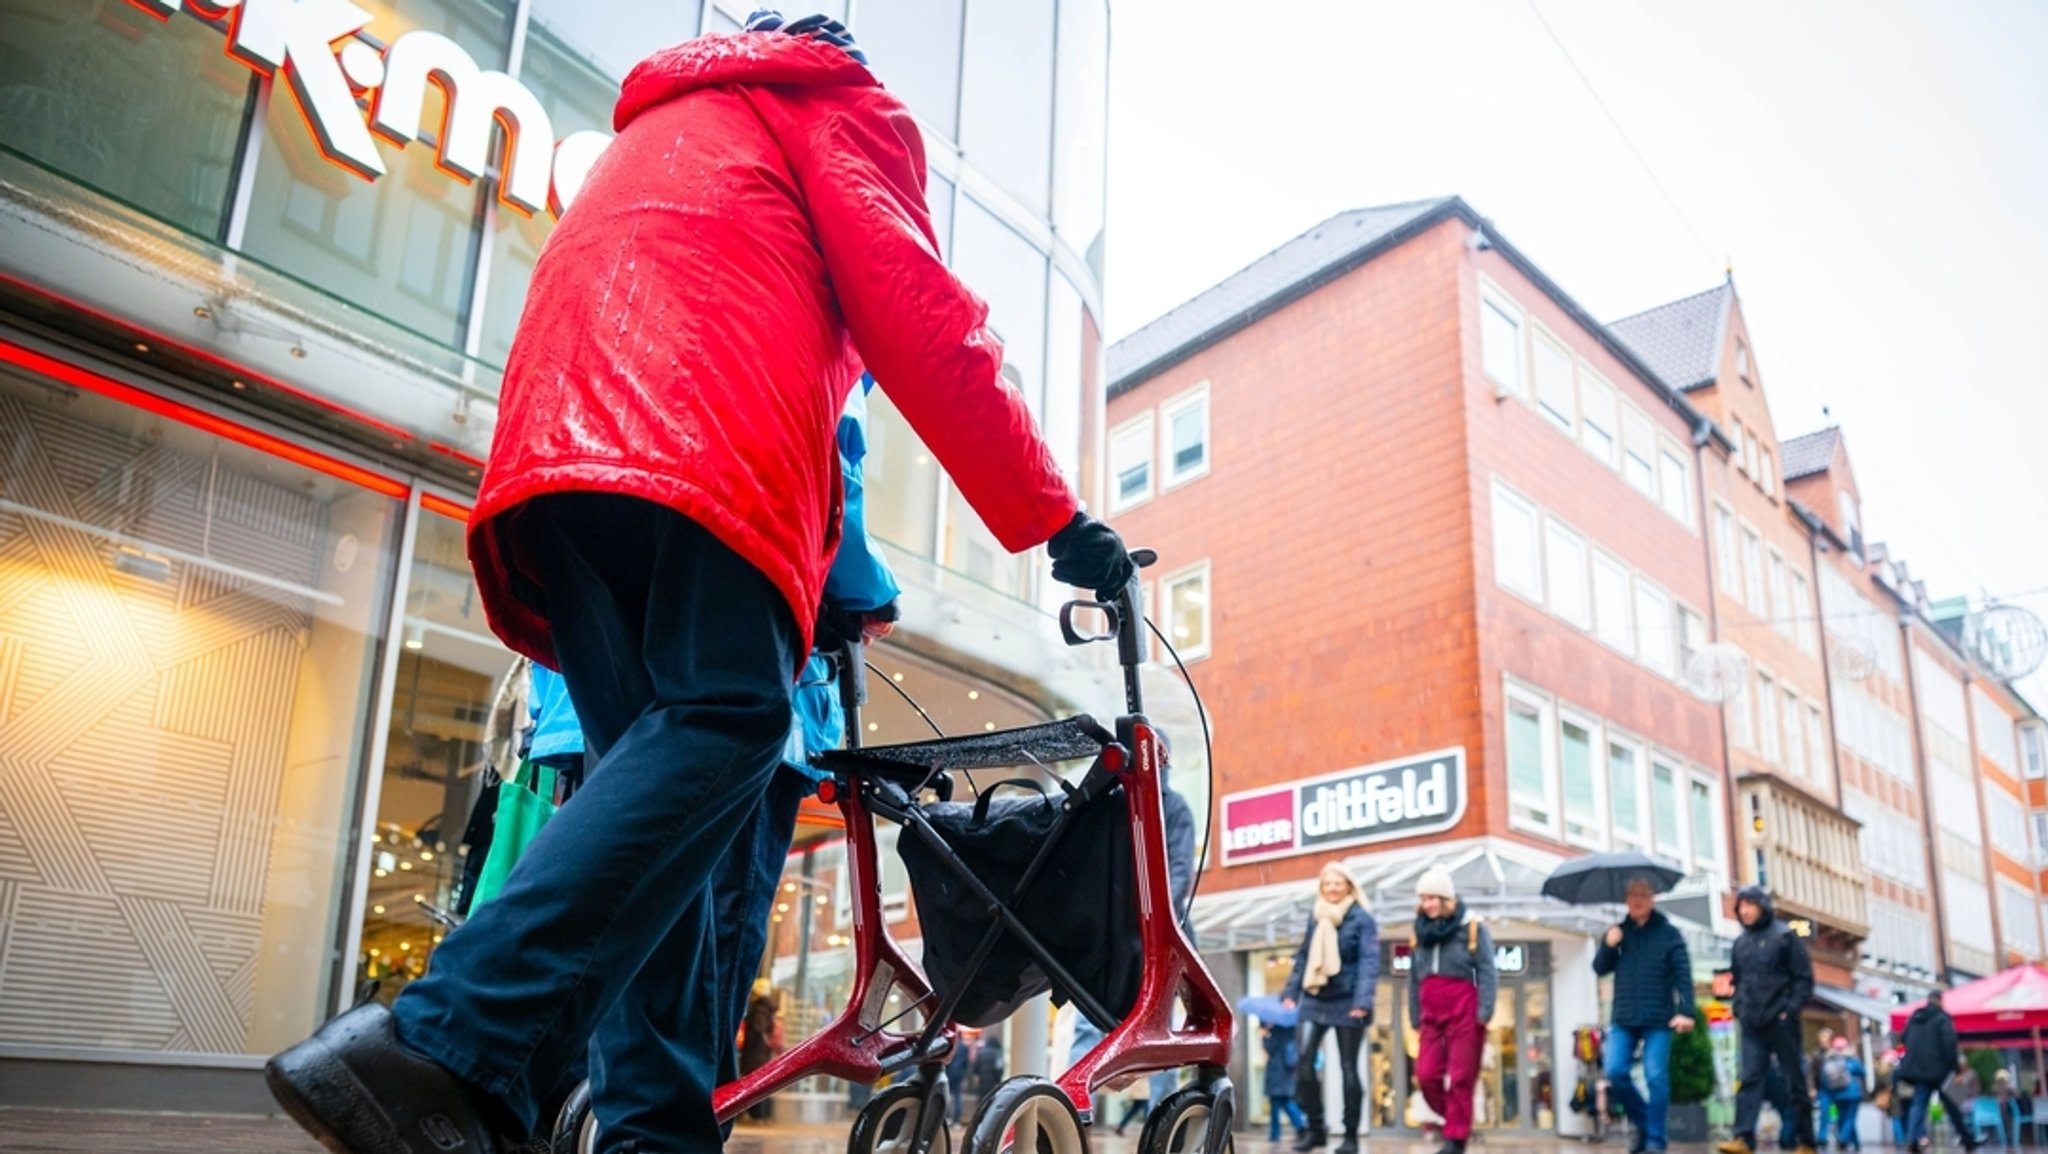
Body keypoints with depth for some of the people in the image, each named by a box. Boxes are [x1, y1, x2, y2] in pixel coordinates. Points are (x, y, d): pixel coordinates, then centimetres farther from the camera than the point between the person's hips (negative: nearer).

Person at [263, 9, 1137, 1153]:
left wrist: (822, 598, 38)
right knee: (725, 724, -19)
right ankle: (451, 1047, -33)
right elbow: (923, 324, 5)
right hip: (696, 449, -7)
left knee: (655, 771, 3)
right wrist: (1060, 519, 7)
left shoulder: (654, 128, 43)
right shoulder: (837, 104, 21)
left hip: (552, 447, 8)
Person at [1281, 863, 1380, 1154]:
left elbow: (1369, 961, -15)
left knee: (1348, 1067, 2)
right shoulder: (1315, 916, 9)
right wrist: (1291, 992, 9)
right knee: (1304, 1062, -2)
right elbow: (1304, 957, 14)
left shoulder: (1362, 918, -7)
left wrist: (1363, 1001, -25)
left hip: (1347, 1003, -5)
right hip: (1316, 1000, 5)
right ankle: (1315, 1127, 14)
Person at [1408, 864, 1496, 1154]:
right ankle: (1456, 1123, 19)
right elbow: (1414, 979, 17)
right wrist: (1415, 1018, 15)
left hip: (1464, 1014, -5)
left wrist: (1484, 1012, -16)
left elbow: (1487, 973, -7)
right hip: (1432, 1016, 5)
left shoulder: (1472, 929, -3)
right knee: (1427, 1075, -2)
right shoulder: (1421, 933, 13)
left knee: (1460, 1078, -3)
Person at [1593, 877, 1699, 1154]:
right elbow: (1600, 969, 12)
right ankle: (1642, 1121, 16)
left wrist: (1686, 1010, -19)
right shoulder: (1617, 932, 12)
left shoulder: (1668, 933, 1)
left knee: (1656, 1077, -6)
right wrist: (1607, 946, -7)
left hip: (1658, 1018, -3)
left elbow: (1683, 974, -6)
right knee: (1615, 1072, -6)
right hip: (1624, 1017, 3)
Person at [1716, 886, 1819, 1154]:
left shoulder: (1784, 935, -2)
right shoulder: (1741, 942, 13)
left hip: (1780, 1020, -4)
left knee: (1795, 1081, 5)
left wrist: (1790, 1010, -13)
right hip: (1751, 1024, 4)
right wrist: (1739, 1009, 6)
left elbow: (1804, 978, -5)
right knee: (1750, 1080, -6)